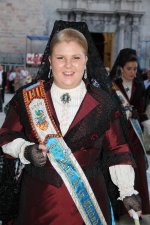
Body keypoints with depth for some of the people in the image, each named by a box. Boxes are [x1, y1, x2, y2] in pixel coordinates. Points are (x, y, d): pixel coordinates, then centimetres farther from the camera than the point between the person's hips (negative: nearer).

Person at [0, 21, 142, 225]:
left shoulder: (104, 103, -5)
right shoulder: (27, 97, -5)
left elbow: (117, 151, 1)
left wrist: (128, 191, -7)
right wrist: (26, 151, -16)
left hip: (88, 198, 0)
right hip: (39, 198, 1)